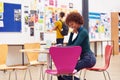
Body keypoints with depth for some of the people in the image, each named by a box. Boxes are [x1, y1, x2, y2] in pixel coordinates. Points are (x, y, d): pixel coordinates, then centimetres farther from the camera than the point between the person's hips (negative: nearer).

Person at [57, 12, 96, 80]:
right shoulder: (79, 32, 17)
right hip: (84, 58, 10)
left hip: (88, 58, -10)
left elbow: (75, 46, -21)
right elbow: (69, 45, 14)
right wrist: (72, 33, 7)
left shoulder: (83, 32, -12)